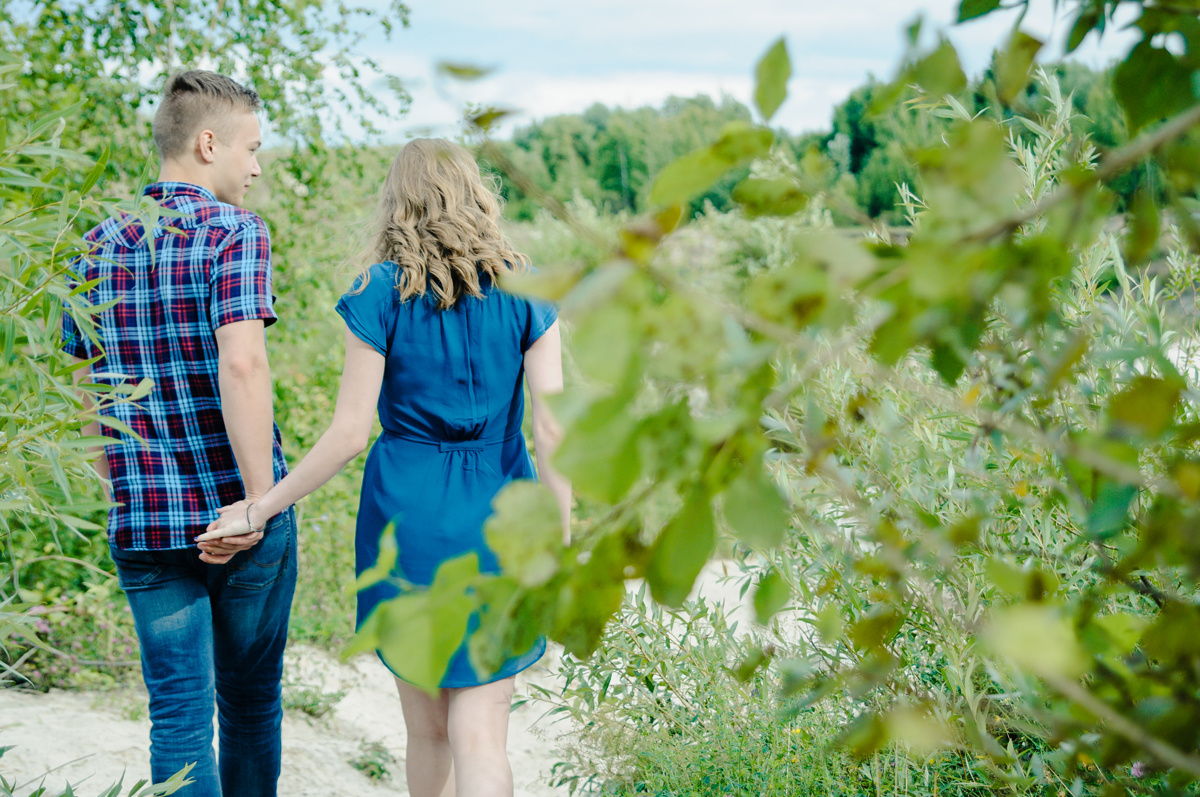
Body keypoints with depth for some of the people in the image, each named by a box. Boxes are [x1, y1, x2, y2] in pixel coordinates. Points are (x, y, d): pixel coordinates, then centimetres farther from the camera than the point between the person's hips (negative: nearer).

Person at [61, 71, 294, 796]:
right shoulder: (235, 233, -9)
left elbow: (86, 388, 13)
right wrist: (261, 497, -21)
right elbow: (242, 366, -23)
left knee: (179, 713, 7)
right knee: (250, 695, 16)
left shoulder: (100, 246, 9)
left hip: (143, 524, 4)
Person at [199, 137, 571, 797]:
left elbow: (349, 434, -7)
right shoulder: (523, 290, 0)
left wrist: (260, 508, 3)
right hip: (497, 518, 0)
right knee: (480, 736, 1)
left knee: (427, 729, 17)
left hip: (407, 513, 0)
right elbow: (551, 428, -5)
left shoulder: (381, 293, -4)